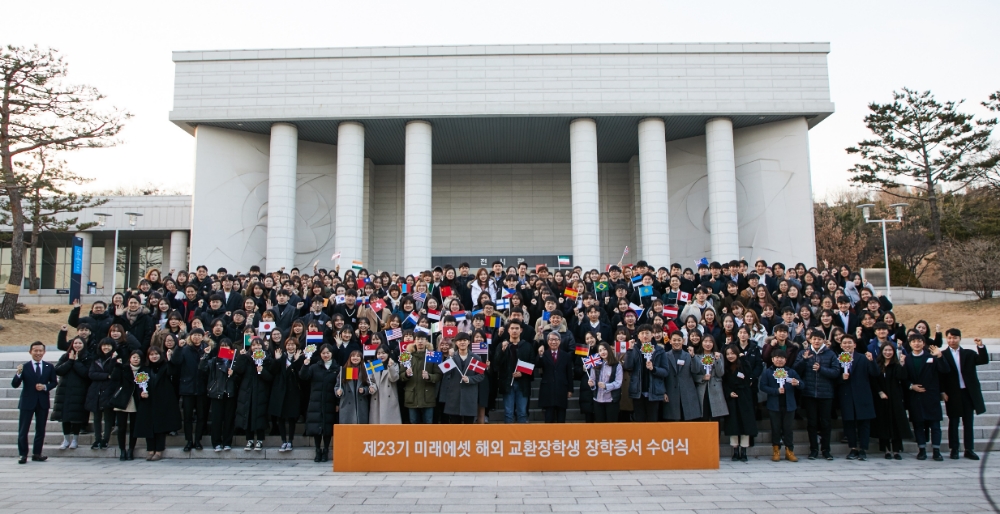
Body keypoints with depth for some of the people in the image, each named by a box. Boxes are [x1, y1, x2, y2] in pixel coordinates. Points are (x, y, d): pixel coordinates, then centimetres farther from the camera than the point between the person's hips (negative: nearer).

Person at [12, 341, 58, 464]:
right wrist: (18, 374, -25)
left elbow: (54, 382, 8)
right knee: (23, 430, 0)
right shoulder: (24, 367, -4)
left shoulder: (49, 367, 4)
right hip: (27, 402, -2)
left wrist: (45, 387, -12)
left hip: (43, 402, 3)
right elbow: (14, 385, -8)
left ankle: (37, 454, 16)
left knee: (41, 430, 8)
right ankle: (22, 454, 10)